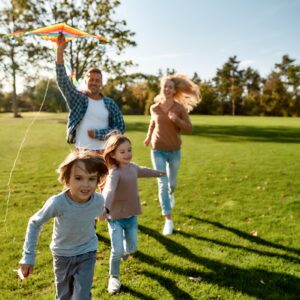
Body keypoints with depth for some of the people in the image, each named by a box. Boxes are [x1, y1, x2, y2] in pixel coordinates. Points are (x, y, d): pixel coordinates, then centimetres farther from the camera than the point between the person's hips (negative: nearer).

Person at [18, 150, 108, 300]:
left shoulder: (99, 200, -26)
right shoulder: (57, 203, -32)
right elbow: (34, 223, -15)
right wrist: (28, 256, -14)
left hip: (87, 254, 0)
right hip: (62, 255, 0)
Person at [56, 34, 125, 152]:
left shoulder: (110, 104, 3)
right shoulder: (77, 98, 2)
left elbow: (120, 127, 0)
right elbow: (62, 80, -11)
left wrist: (97, 134, -11)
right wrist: (60, 50, -20)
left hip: (103, 153, 1)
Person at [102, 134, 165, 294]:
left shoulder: (132, 167, 2)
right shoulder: (114, 172, -23)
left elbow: (143, 171, 25)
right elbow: (109, 190, -42)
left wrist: (159, 173, 44)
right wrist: (104, 207, -61)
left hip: (132, 216, 7)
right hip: (116, 218, -6)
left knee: (132, 248, 16)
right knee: (117, 251, -5)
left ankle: (125, 249, 53)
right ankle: (114, 278, 21)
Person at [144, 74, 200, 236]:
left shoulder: (180, 108, -7)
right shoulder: (154, 108, -1)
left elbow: (189, 128, -6)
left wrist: (177, 120, -22)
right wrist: (148, 137, 22)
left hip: (174, 151, 0)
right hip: (158, 150, 0)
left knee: (171, 182, 18)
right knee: (162, 184, -9)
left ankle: (171, 194, 57)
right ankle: (168, 220, -3)